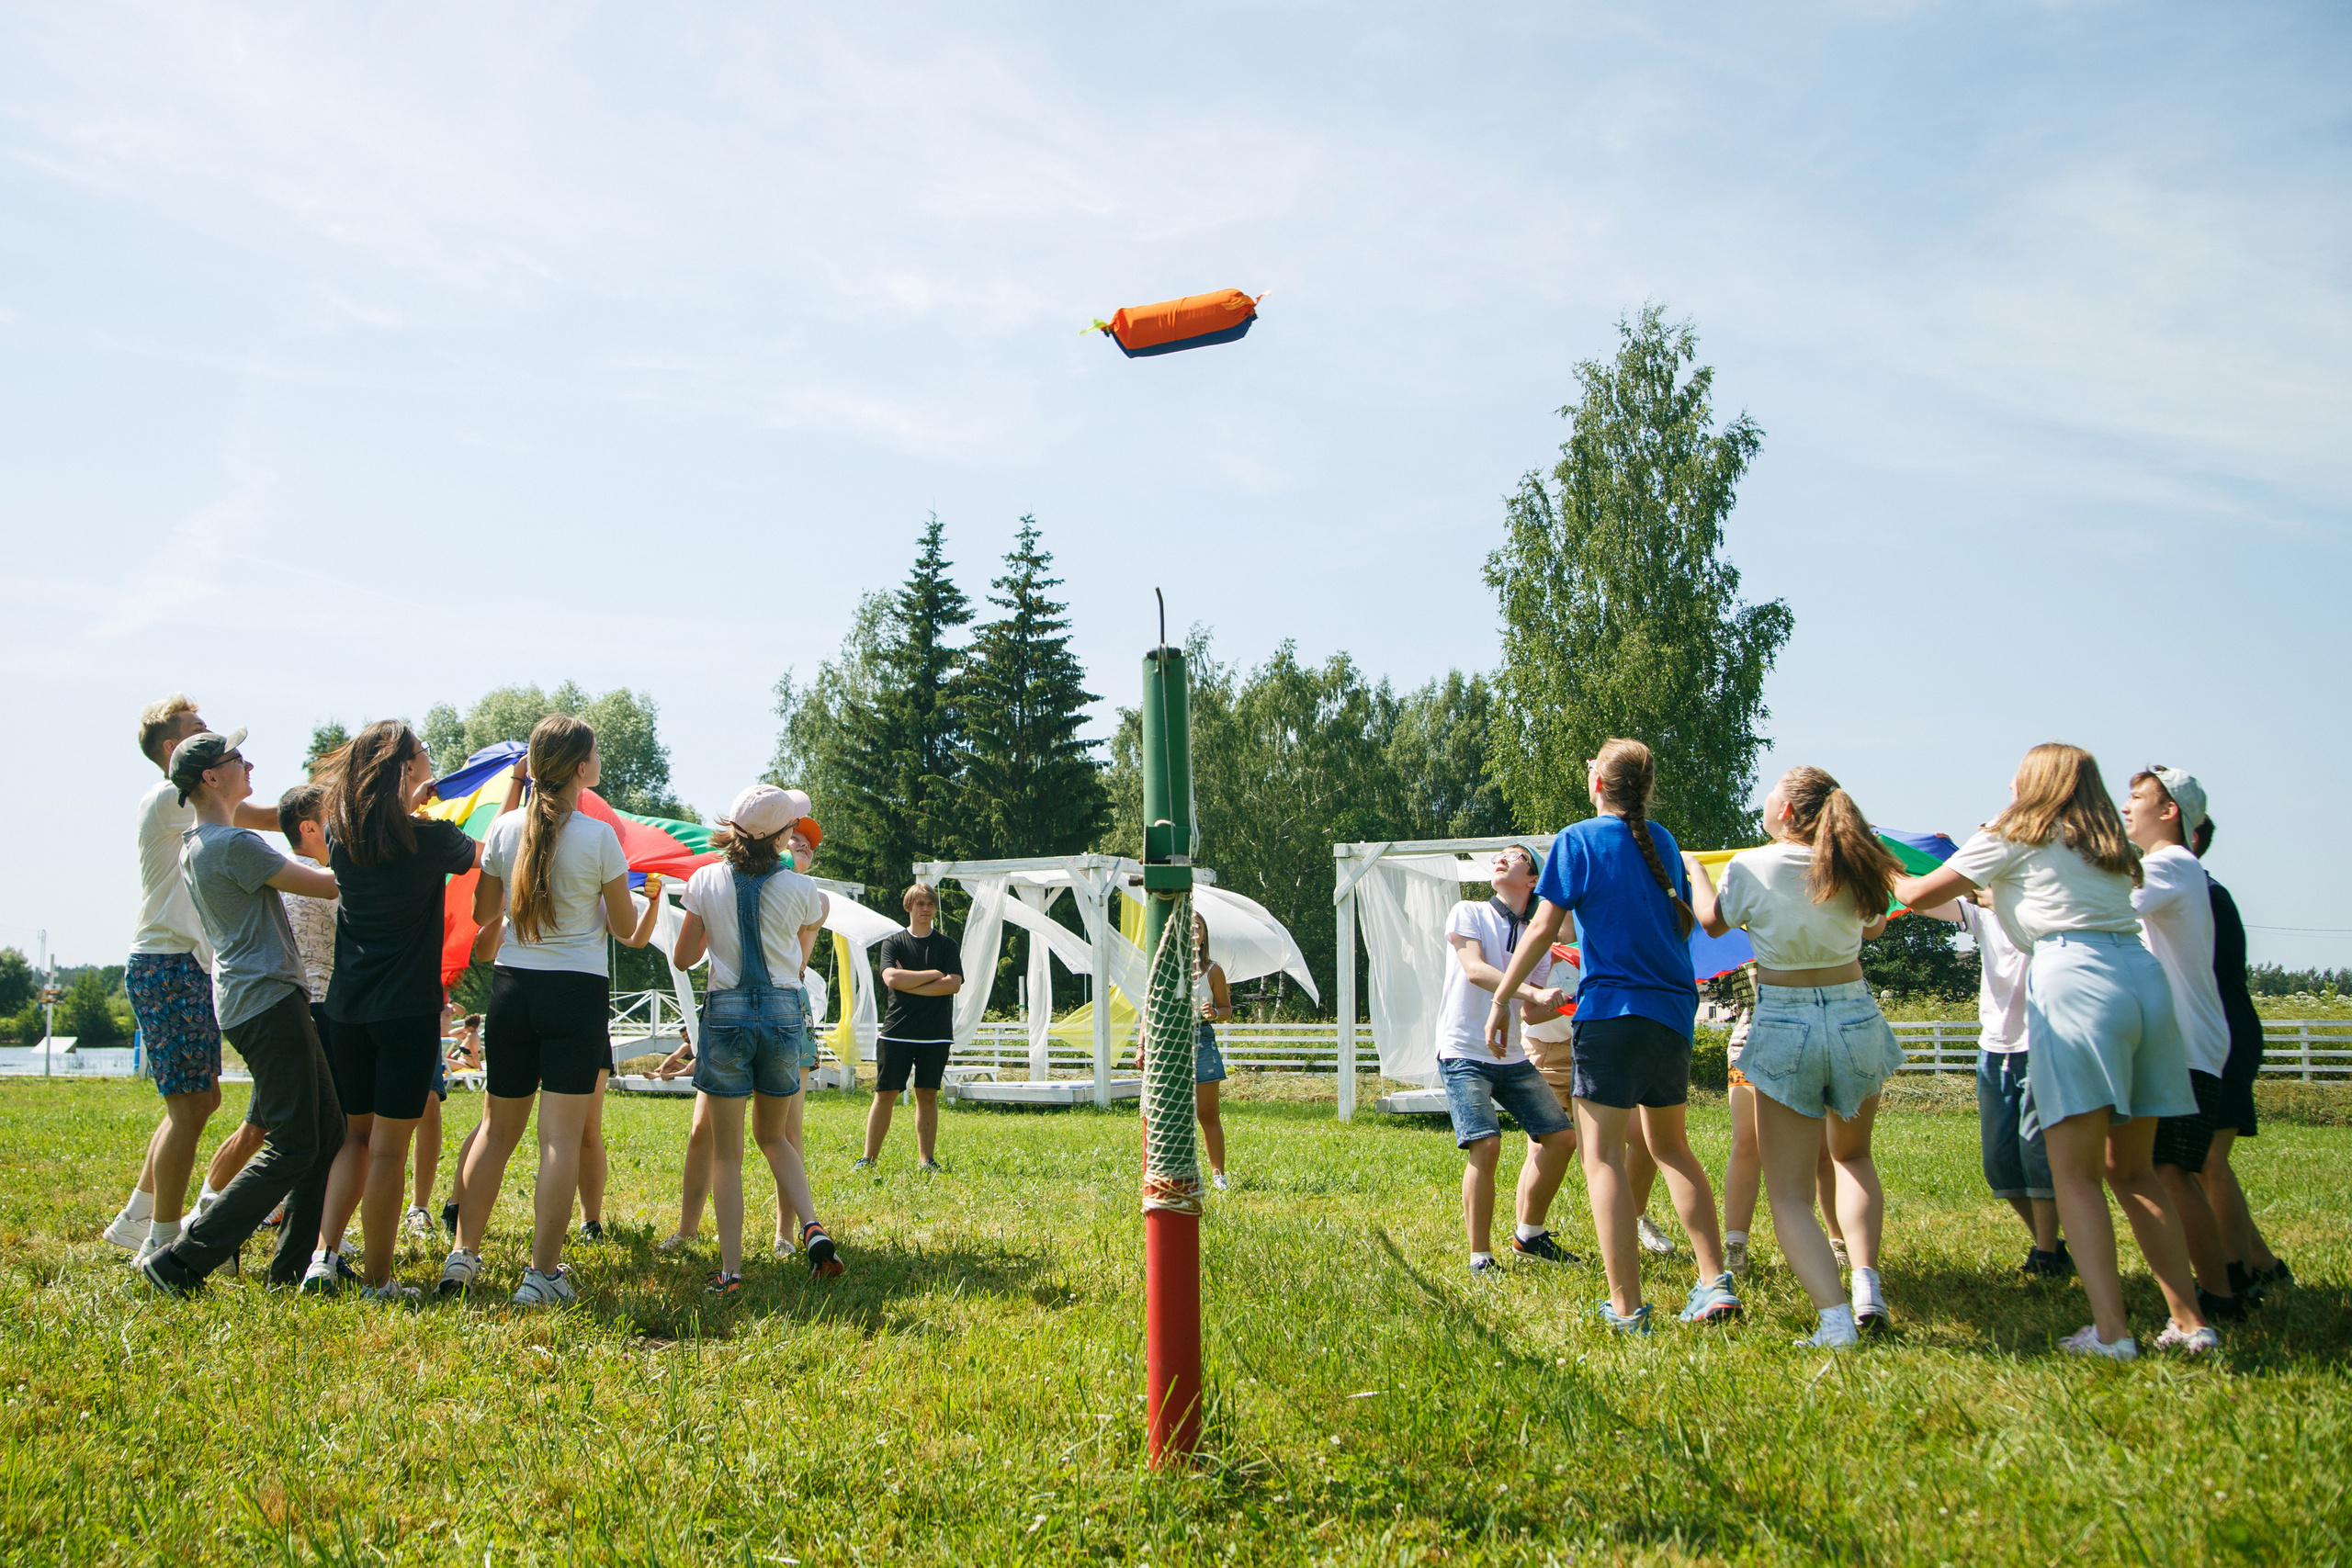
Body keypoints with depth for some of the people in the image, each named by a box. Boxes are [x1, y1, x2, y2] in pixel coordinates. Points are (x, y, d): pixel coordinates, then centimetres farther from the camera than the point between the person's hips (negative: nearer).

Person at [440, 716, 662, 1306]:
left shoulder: (504, 829, 1)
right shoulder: (598, 837, -10)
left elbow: (483, 913, 14)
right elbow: (626, 928, 0)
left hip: (511, 989, 4)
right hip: (577, 992, -4)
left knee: (497, 1130, 16)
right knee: (560, 1136, -1)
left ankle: (463, 1254, 20)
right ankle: (543, 1274, -1)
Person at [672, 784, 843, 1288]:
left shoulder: (706, 881, -3)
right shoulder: (801, 889, -4)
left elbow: (683, 958, 5)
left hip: (726, 1014, -1)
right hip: (784, 1013, 1)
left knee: (726, 1151, 5)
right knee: (772, 1135, 20)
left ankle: (730, 1270, -1)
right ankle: (812, 1227, 0)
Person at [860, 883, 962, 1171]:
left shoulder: (946, 944, 9)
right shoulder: (893, 942, 6)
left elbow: (954, 984, -6)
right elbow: (891, 978, -11)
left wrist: (909, 983, -9)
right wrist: (934, 974, -7)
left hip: (935, 1034, 1)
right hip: (897, 1030, -1)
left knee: (927, 1095, 2)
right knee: (885, 1093, -1)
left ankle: (927, 1160, 8)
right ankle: (869, 1157, 5)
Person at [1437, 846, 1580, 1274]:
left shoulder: (1538, 940, 12)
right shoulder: (1468, 914, -1)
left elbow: (1531, 1013, 12)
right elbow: (1475, 969, -18)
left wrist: (1564, 1001, -8)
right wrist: (1536, 992, -29)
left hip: (1512, 1058, 6)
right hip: (1464, 1054, -6)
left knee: (1561, 1137, 5)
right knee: (1485, 1145, -21)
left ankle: (1529, 1236, 24)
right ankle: (1480, 1257, -9)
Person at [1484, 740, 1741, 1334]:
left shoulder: (1579, 839, -4)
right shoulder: (1663, 842, 12)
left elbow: (1543, 928, -8)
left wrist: (1500, 1000, -2)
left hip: (1613, 1009, -6)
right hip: (1674, 1008, 6)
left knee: (1603, 1153, -3)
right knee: (1670, 1143, 20)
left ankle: (1627, 1308, -8)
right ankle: (1715, 1282, 13)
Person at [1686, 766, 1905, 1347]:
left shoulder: (1750, 867, -9)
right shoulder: (1854, 868, -1)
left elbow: (1713, 922, 11)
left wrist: (1694, 869, 29)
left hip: (1784, 1026, -3)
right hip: (1856, 1018, 3)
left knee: (1790, 1192, 3)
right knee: (1852, 1154, 27)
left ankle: (1836, 1317, -15)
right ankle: (1867, 1283, 9)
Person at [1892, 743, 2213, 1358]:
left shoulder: (2014, 839, 8)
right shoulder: (2110, 847, 25)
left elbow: (1921, 895, 10)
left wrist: (1889, 876, 33)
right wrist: (1992, 891, 49)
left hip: (2074, 979, -7)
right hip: (2146, 977, 7)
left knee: (2074, 1170, -6)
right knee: (2131, 1169, 14)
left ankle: (2110, 1332, -15)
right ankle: (2190, 1322, 11)